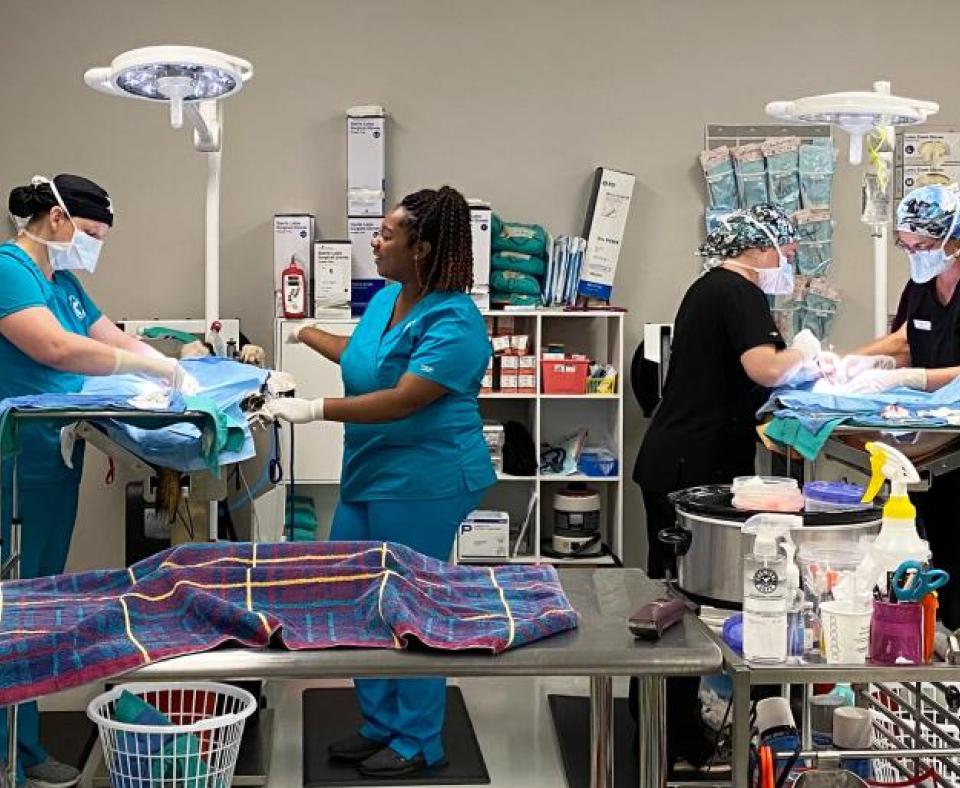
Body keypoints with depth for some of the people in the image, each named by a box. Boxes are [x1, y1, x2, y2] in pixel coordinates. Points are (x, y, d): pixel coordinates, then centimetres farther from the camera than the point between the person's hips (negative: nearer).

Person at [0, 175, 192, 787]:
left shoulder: (64, 281, 16)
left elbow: (117, 340, 21)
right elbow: (56, 348, -26)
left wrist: (173, 370, 4)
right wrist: (149, 365, -19)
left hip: (53, 465, 10)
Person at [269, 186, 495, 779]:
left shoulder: (453, 323, -20)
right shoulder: (386, 299, 8)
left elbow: (403, 400, -27)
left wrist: (315, 410, -28)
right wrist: (302, 332, 35)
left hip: (424, 483, -9)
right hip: (371, 475, 10)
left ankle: (418, 743, 21)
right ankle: (381, 725, 30)